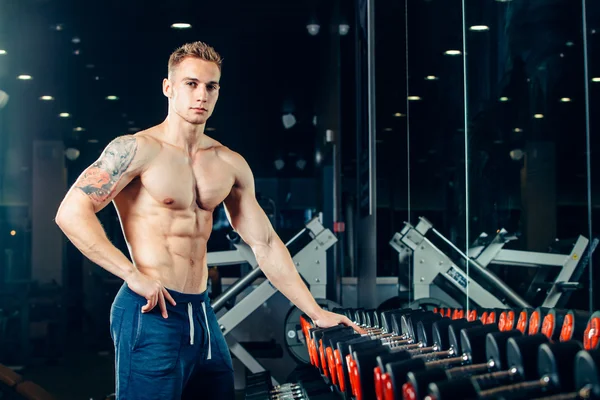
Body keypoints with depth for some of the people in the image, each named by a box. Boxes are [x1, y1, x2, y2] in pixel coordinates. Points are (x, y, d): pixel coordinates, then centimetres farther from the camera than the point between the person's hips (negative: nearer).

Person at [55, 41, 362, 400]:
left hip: (203, 314, 6)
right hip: (152, 314, -6)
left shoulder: (230, 165, 10)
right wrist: (133, 275, -20)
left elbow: (265, 243, 13)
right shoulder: (137, 149, -7)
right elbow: (71, 212, -14)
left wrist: (316, 312, 10)